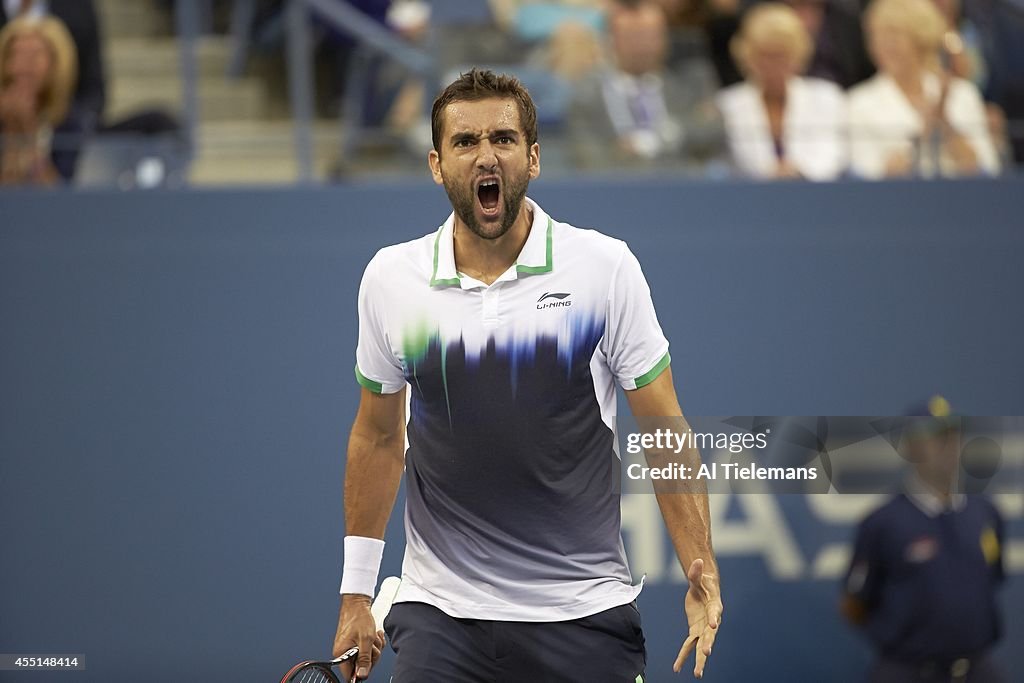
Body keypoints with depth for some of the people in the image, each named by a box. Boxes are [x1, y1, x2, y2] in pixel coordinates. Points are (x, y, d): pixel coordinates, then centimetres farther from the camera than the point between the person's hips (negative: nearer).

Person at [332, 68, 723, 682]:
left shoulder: (605, 267, -5)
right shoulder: (389, 280, 1)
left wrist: (702, 575, -10)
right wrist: (356, 594, 13)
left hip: (587, 614, -1)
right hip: (440, 616, 1)